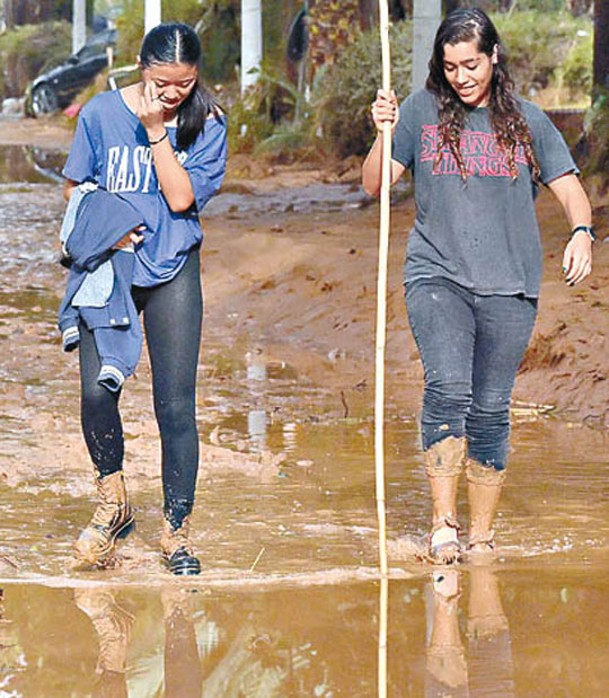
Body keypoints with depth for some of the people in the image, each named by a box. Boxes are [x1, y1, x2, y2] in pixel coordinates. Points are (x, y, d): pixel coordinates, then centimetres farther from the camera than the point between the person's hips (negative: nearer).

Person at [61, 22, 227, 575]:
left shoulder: (206, 124, -2)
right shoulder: (102, 113, -1)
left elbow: (181, 198, -11)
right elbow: (76, 187, 9)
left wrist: (157, 131, -15)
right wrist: (103, 226, -8)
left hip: (172, 271, 0)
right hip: (109, 266, 0)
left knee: (175, 405, -2)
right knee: (98, 388, -13)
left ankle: (177, 530, 10)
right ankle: (112, 502, 11)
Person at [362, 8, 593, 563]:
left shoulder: (526, 121, 7)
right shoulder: (423, 112, 6)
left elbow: (569, 188, 9)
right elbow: (375, 185, 7)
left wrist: (581, 232, -11)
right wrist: (384, 135, -10)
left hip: (508, 286, 1)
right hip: (437, 275, -1)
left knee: (490, 409, 3)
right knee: (448, 389, -21)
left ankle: (482, 536, 14)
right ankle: (443, 525, -16)